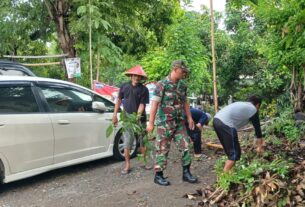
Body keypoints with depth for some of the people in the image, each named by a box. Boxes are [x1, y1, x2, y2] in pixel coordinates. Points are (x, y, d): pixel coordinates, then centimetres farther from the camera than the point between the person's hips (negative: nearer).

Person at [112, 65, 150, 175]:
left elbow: (142, 104, -12)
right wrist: (115, 114, 8)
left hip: (140, 119, 0)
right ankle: (127, 165, 10)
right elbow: (119, 100, 11)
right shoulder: (124, 86, 1)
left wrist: (138, 116, -27)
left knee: (142, 141, 10)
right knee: (127, 142, 0)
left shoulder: (144, 89, -5)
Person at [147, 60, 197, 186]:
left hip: (179, 122, 6)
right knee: (162, 149, 1)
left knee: (185, 146, 4)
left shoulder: (182, 85, 7)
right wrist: (151, 123, -16)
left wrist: (189, 118, 12)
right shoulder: (162, 84, -12)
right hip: (165, 123, -6)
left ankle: (186, 173, 16)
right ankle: (158, 176, 13)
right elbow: (154, 103, -14)